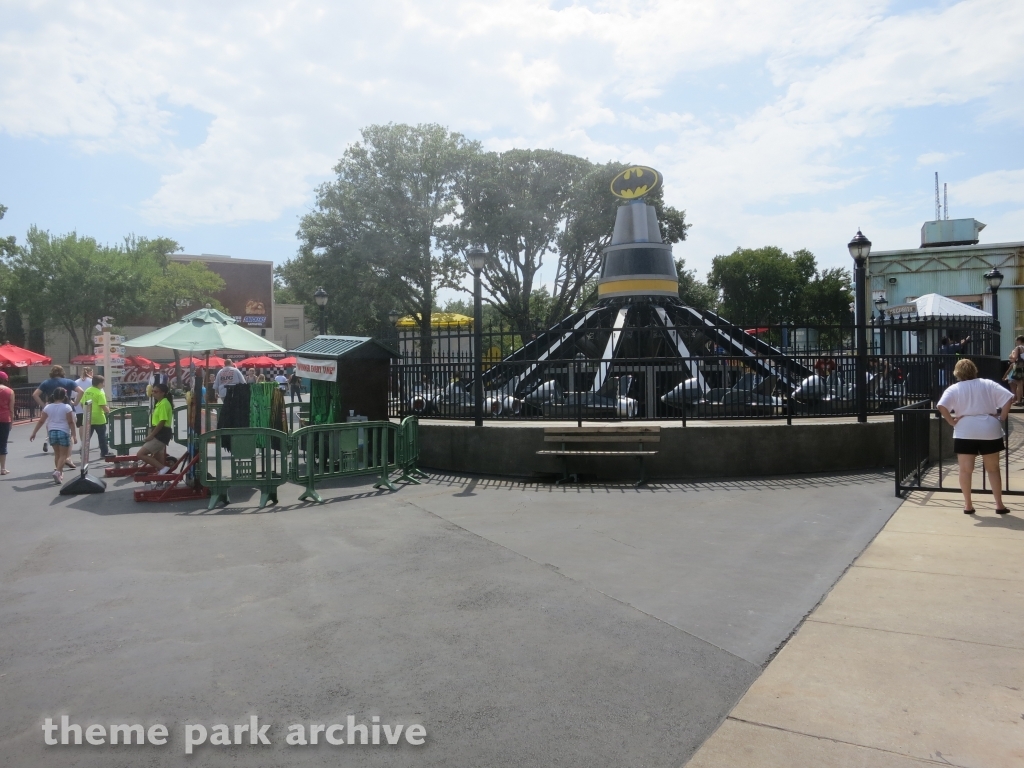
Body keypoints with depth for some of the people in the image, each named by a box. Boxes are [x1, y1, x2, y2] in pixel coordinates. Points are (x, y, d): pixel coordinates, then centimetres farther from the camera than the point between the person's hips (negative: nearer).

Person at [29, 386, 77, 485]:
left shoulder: (48, 407, 4)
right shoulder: (67, 407, -7)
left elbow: (41, 421, 5)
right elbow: (71, 422, -9)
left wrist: (34, 433, 13)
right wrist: (74, 435, -7)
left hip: (52, 432, 4)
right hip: (63, 432, -4)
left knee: (57, 453, 18)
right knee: (63, 454, 1)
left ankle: (60, 473, 25)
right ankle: (57, 471, -19)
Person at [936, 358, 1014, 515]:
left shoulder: (954, 389, 0)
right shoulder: (988, 384, 6)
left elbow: (941, 406, -16)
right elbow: (1009, 398, -3)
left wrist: (952, 422, -6)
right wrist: (1001, 418, 1)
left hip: (965, 432, -2)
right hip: (989, 430, 2)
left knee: (966, 470, 4)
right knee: (993, 469, 13)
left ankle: (968, 505, 6)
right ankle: (999, 505, 14)